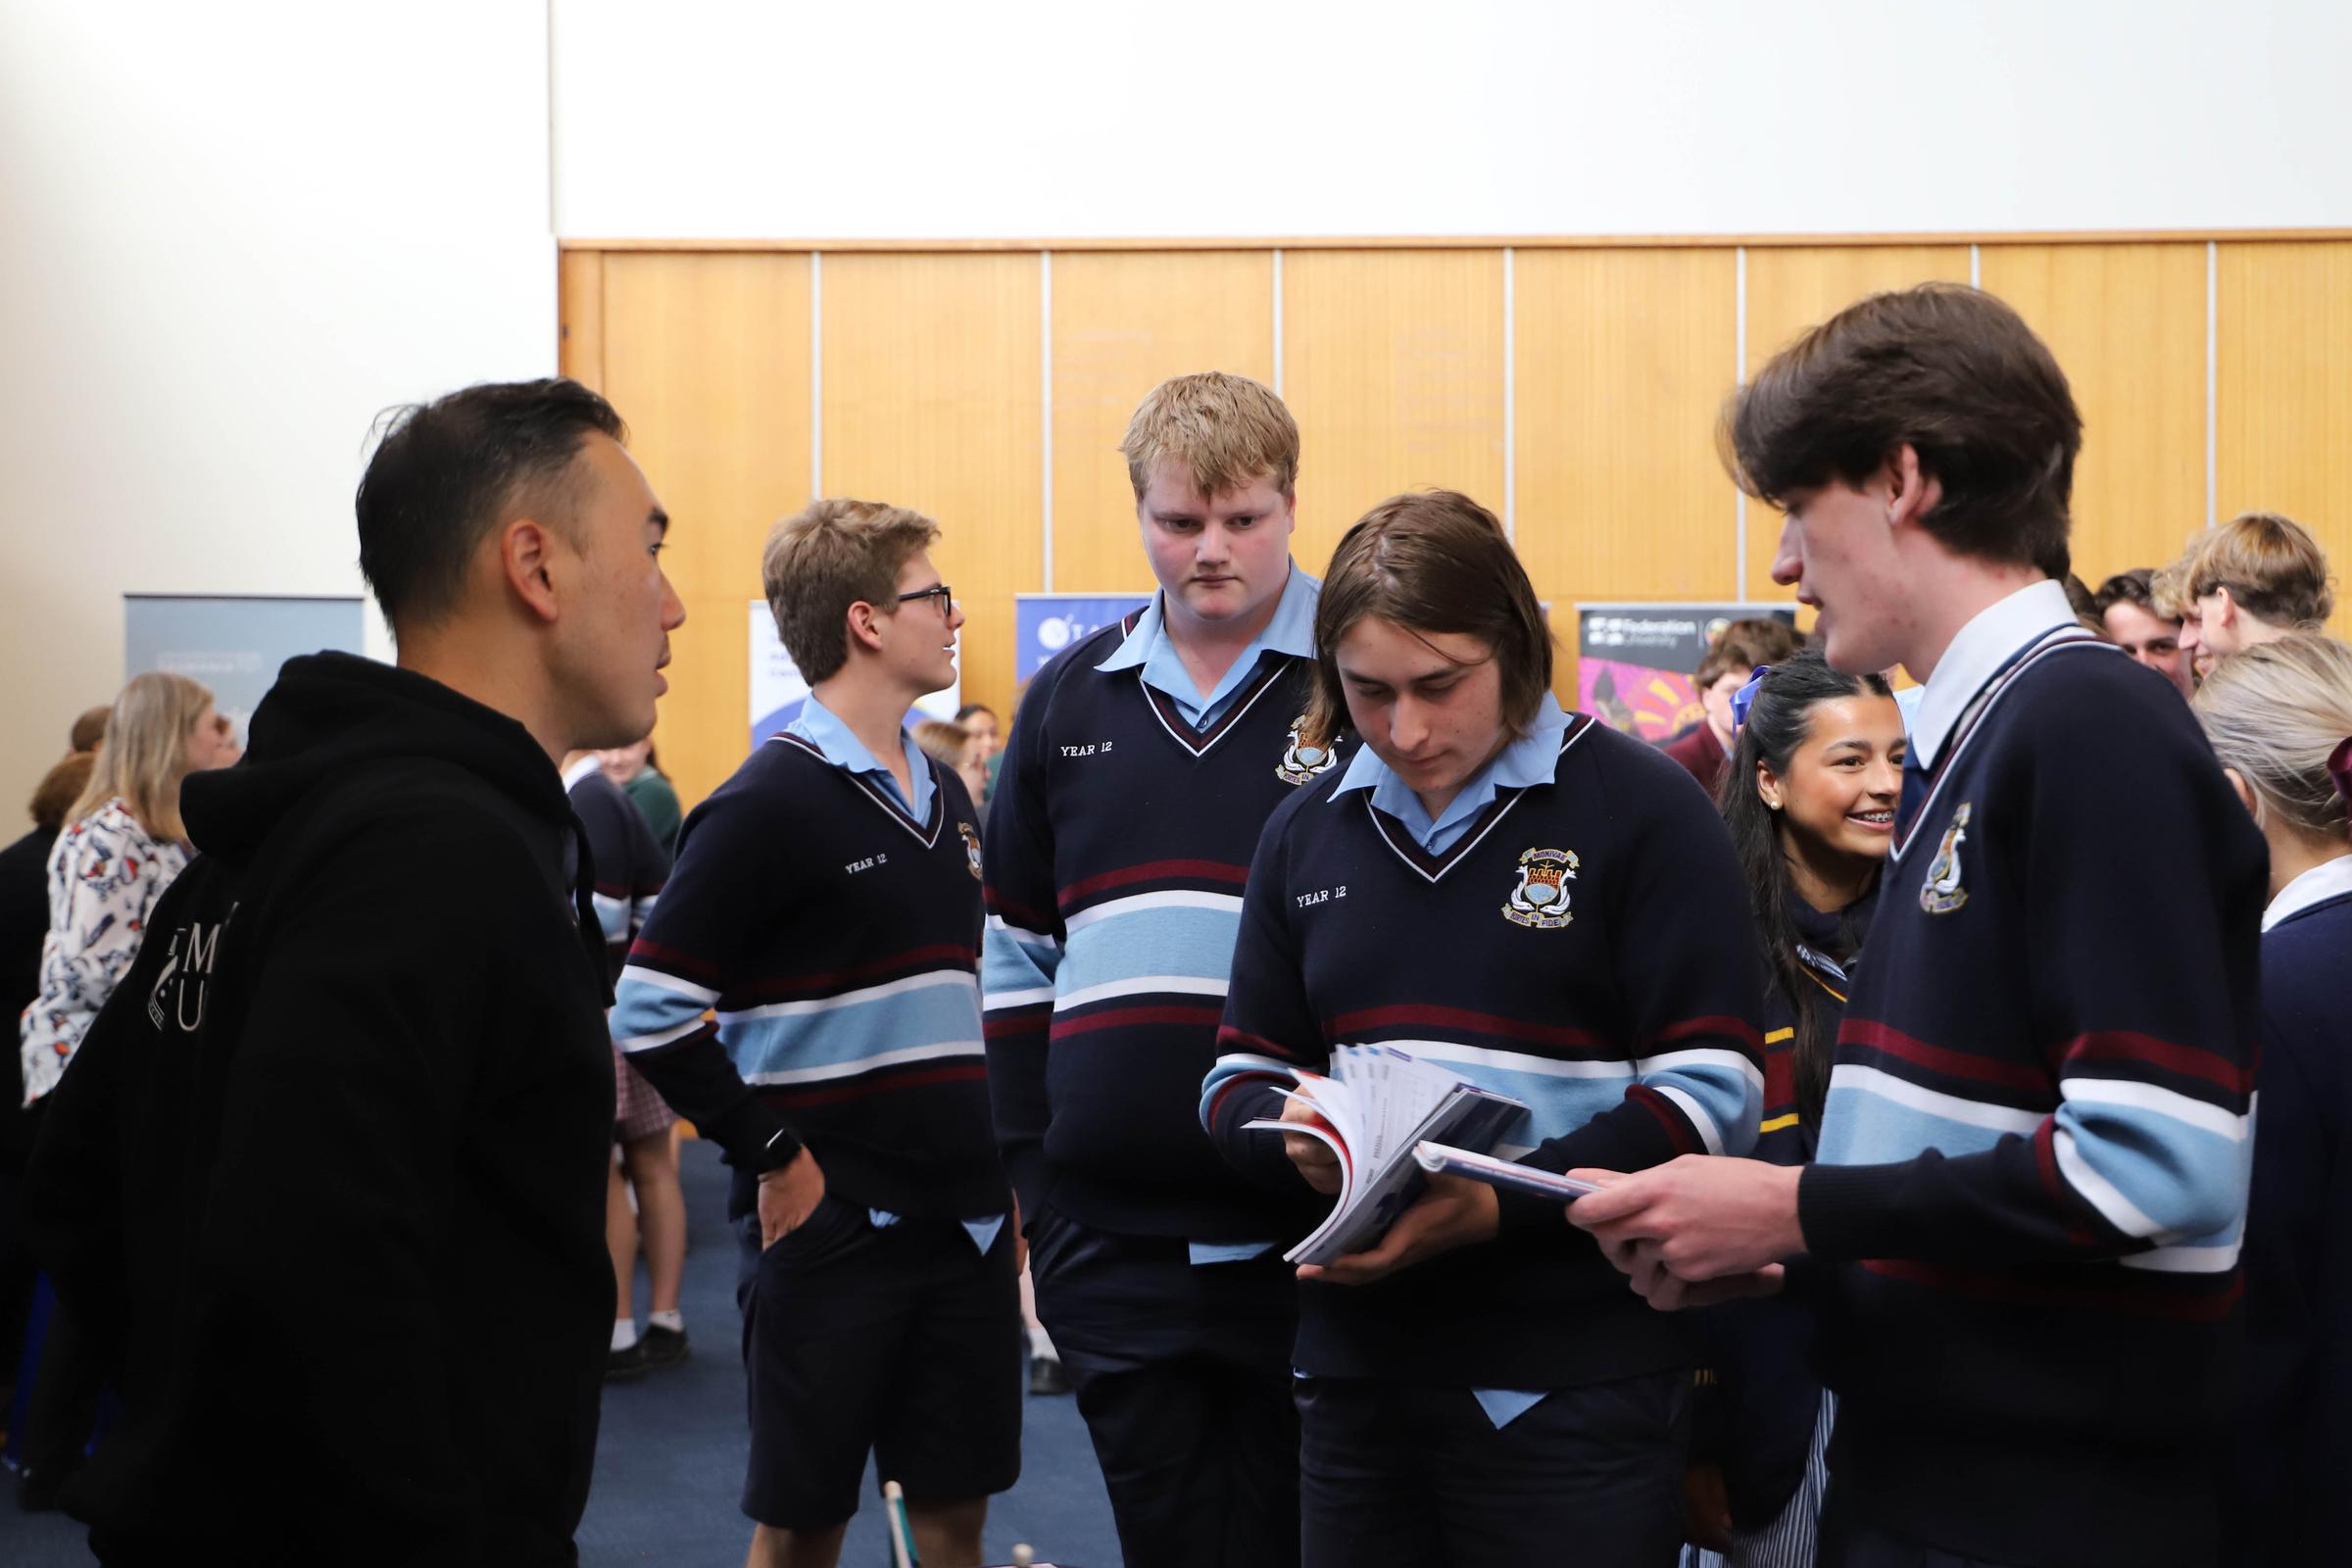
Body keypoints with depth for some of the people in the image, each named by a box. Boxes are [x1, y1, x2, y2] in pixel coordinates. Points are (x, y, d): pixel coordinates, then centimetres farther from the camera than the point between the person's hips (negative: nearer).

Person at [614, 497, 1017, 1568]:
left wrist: (999, 1170, 15)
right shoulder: (770, 806, -12)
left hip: (963, 1222, 7)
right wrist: (772, 1156, -14)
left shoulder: (945, 795, 12)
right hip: (828, 1229, -7)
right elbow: (649, 1012, -15)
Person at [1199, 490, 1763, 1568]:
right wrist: (1295, 1135, -11)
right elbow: (1239, 1076, 14)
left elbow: (1711, 1092, -9)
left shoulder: (1639, 808, -5)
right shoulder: (1309, 831, 10)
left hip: (1574, 1386, -4)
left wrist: (1498, 1205, -21)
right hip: (1356, 1375, 5)